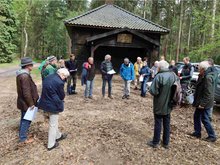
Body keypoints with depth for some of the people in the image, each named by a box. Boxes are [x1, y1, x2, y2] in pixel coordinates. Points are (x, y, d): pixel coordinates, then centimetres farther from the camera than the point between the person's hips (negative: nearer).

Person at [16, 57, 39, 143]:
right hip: (26, 103, -10)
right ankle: (23, 138, 20)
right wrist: (31, 103, -18)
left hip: (23, 101, 10)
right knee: (27, 120, 5)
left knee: (24, 118, 24)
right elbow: (26, 92, -27)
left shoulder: (21, 74, 6)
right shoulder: (25, 76, -26)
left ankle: (21, 133, 42)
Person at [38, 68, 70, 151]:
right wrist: (60, 100, 7)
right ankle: (51, 144, 21)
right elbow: (62, 95, -13)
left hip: (45, 103, 9)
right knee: (53, 125, 7)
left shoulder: (48, 78, 4)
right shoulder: (59, 82, -24)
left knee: (54, 122, 26)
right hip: (53, 105, -9)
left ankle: (58, 135, 45)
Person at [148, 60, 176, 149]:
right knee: (167, 124, 16)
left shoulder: (159, 76, -22)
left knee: (158, 124, 8)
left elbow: (153, 91, -24)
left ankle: (155, 142, 21)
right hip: (168, 105, 5)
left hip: (159, 105, -5)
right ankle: (166, 143, 28)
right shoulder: (173, 75, -2)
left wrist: (158, 92, -3)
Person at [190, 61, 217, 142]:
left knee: (204, 119, 3)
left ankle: (212, 136, 18)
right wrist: (198, 102, 18)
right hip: (201, 102, 10)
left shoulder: (208, 77, -23)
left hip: (204, 103, -10)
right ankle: (197, 132, 31)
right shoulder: (203, 76, 7)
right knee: (196, 116, 17)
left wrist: (203, 104, -23)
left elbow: (208, 93, -25)